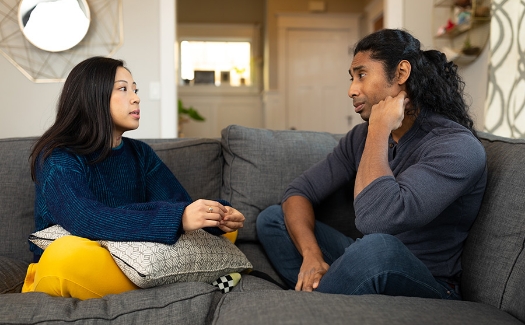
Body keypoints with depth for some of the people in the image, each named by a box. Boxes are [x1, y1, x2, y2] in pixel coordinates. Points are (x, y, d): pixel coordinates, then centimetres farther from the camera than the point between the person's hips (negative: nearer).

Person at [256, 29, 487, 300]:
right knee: (272, 218, 4)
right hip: (366, 265, 7)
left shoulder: (457, 146, -21)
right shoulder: (362, 136, 3)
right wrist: (311, 255, -19)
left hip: (426, 287, -6)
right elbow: (299, 191, 0)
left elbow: (374, 219, -35)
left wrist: (380, 128, -23)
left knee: (379, 246, -39)